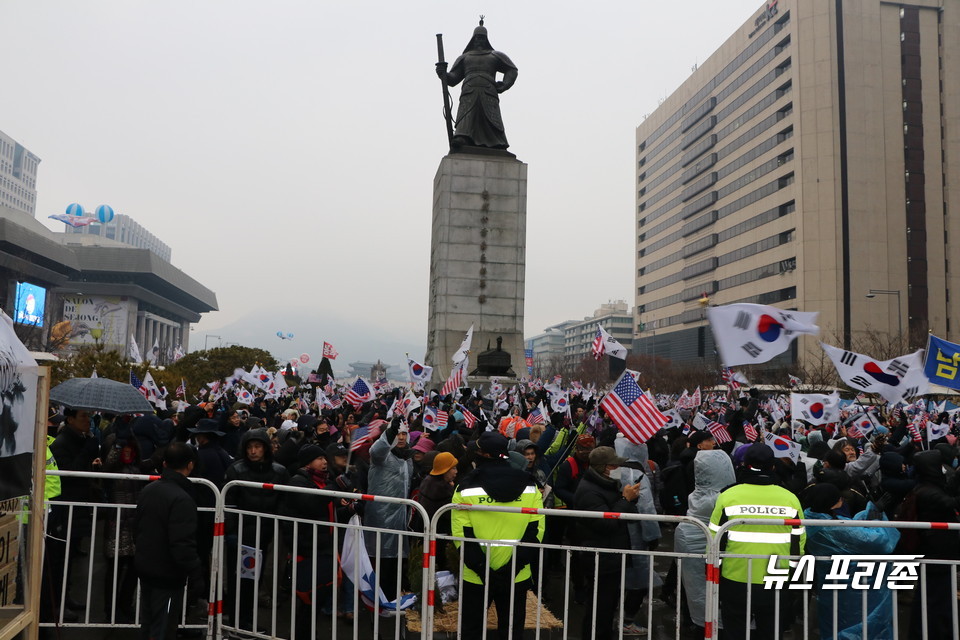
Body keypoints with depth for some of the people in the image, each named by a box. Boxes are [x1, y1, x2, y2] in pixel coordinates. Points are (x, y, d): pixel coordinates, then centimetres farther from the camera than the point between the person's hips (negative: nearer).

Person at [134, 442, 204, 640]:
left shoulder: (148, 490, 1)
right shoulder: (182, 499, -25)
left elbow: (137, 528, 13)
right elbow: (184, 545, -27)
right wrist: (196, 576, -20)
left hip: (145, 569, 8)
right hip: (168, 576, -8)